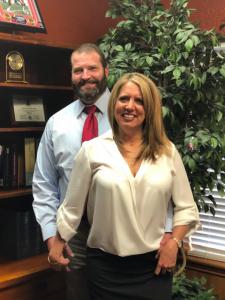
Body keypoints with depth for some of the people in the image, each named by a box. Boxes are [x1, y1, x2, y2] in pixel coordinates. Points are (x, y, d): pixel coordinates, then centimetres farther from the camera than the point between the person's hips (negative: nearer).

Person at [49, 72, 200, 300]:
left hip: (153, 263, 1)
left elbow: (186, 207, 6)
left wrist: (174, 243, -5)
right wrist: (57, 245, 9)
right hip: (106, 265, -1)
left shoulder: (167, 151, 0)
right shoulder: (92, 150, -5)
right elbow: (72, 206, 3)